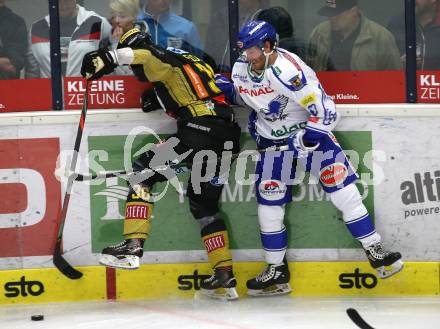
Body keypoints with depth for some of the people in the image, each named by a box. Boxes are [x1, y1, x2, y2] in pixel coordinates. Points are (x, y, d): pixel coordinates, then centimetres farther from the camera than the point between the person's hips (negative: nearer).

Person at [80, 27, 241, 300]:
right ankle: (225, 276, 18)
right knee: (204, 204, 20)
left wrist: (108, 58, -33)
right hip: (227, 138, 9)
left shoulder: (163, 59, 2)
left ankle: (133, 244, -17)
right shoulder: (191, 61, 30)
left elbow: (143, 53, -21)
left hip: (201, 128, -9)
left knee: (144, 170, -5)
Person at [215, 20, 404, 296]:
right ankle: (277, 270, 15)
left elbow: (325, 111, -28)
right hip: (273, 143, 6)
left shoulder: (290, 70, -28)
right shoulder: (242, 69, -5)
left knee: (343, 190, -11)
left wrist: (306, 137, -34)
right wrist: (227, 89, -2)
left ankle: (375, 251, -2)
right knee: (269, 203, 3)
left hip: (309, 132, -6)